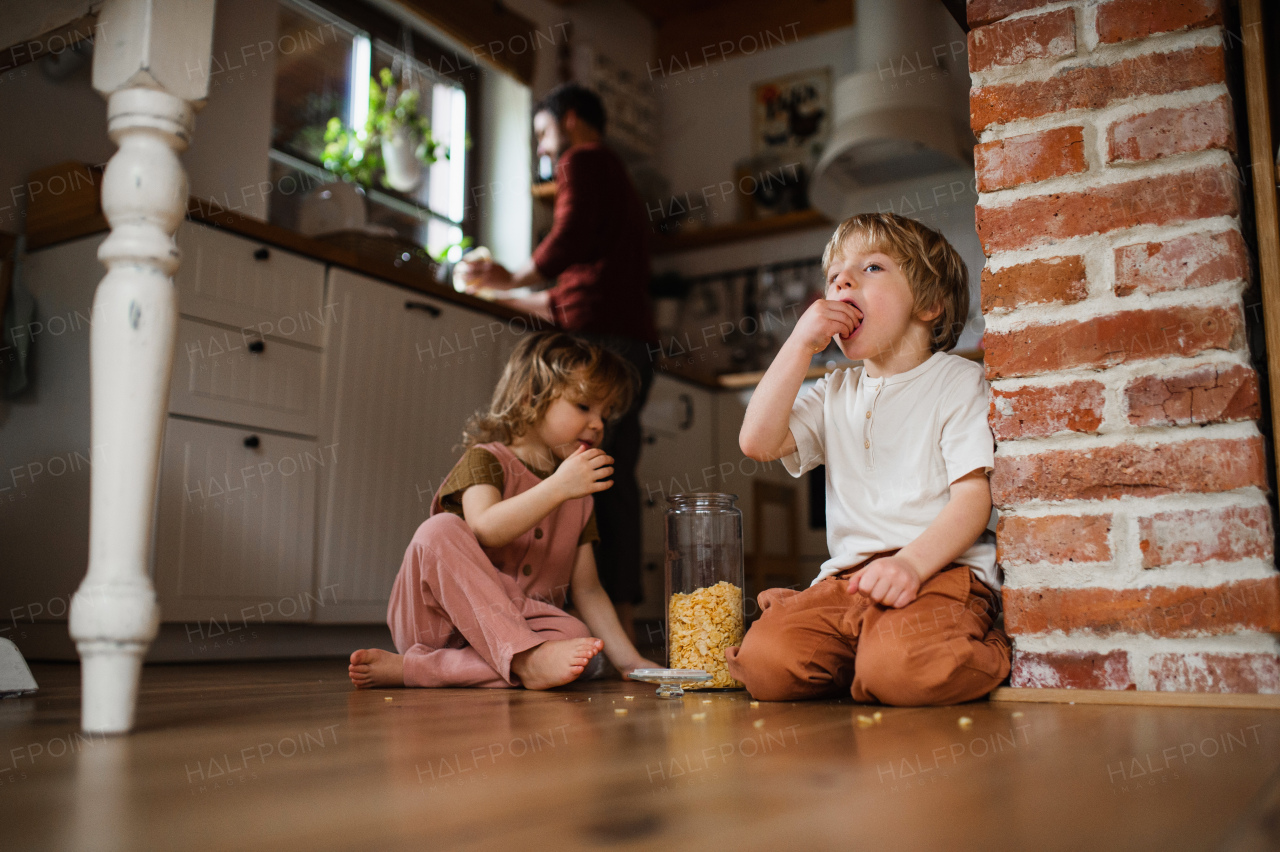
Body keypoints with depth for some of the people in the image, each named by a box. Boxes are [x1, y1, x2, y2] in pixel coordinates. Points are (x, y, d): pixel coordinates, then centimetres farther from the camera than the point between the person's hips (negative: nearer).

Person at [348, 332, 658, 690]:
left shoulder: (579, 498, 14)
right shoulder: (484, 460, -3)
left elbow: (587, 590, 13)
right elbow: (485, 529, -24)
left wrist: (630, 661, 5)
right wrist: (557, 487, -28)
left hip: (520, 625, 5)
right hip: (438, 620, -4)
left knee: (574, 633, -27)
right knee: (441, 530, -30)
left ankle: (410, 668, -28)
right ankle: (528, 659, -40)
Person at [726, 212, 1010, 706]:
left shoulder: (958, 380, 5)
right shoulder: (835, 393, 21)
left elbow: (974, 497, -5)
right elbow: (758, 442, 5)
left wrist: (911, 562, -23)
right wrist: (800, 343, 1)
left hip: (943, 568, -3)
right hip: (848, 576, 4)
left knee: (897, 669, -33)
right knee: (764, 661, -23)